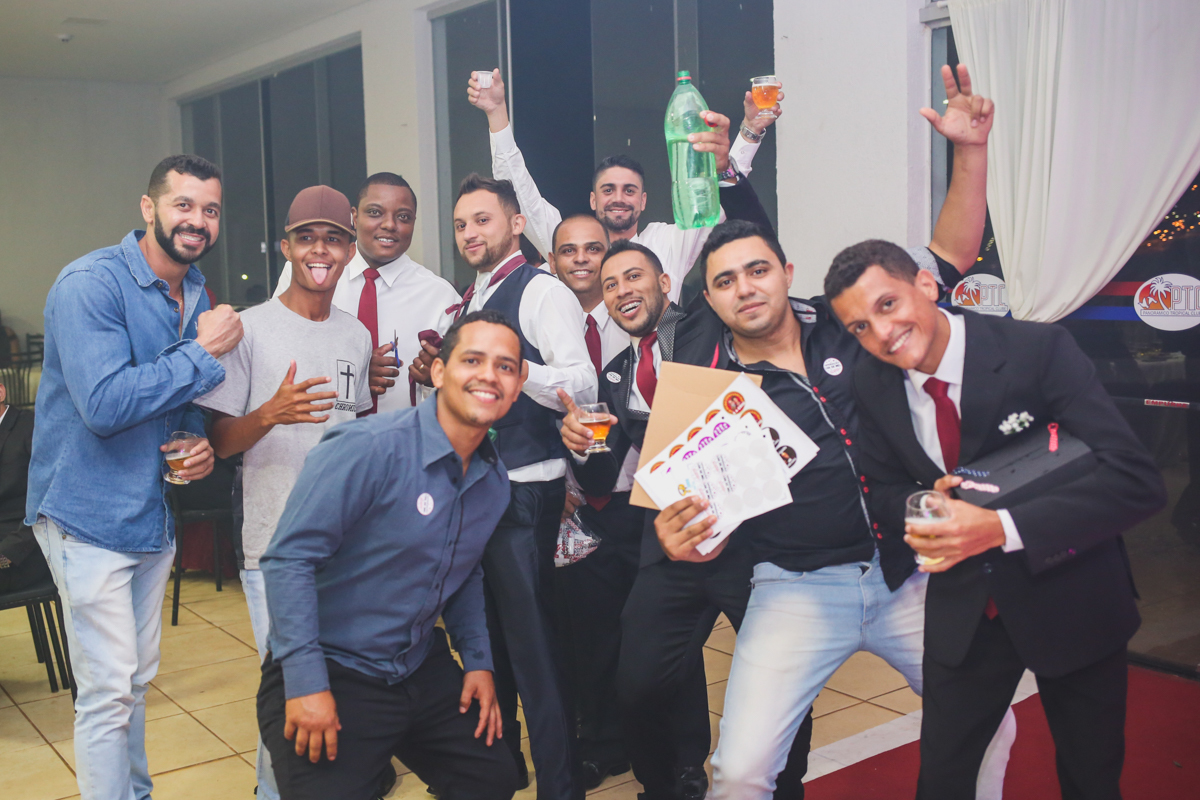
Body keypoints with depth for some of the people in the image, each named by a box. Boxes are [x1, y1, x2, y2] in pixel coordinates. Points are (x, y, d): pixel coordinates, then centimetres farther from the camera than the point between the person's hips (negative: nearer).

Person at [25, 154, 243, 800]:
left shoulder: (196, 295, 8)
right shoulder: (90, 283, -17)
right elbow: (105, 404, -28)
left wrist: (200, 444, -1)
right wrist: (203, 352, -22)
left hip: (153, 514, 8)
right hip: (88, 515, -8)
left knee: (137, 679, 19)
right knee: (108, 690, -4)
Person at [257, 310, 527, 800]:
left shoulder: (494, 479, 2)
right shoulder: (369, 450, -23)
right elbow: (289, 559, -23)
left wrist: (478, 661, 8)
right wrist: (306, 682, -25)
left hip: (422, 669, 7)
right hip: (330, 675, -7)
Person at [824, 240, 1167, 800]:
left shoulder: (1039, 349, -21)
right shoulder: (873, 384, -6)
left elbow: (1136, 480, -26)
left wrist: (1001, 528, -35)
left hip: (1071, 601, -3)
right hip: (963, 611, 3)